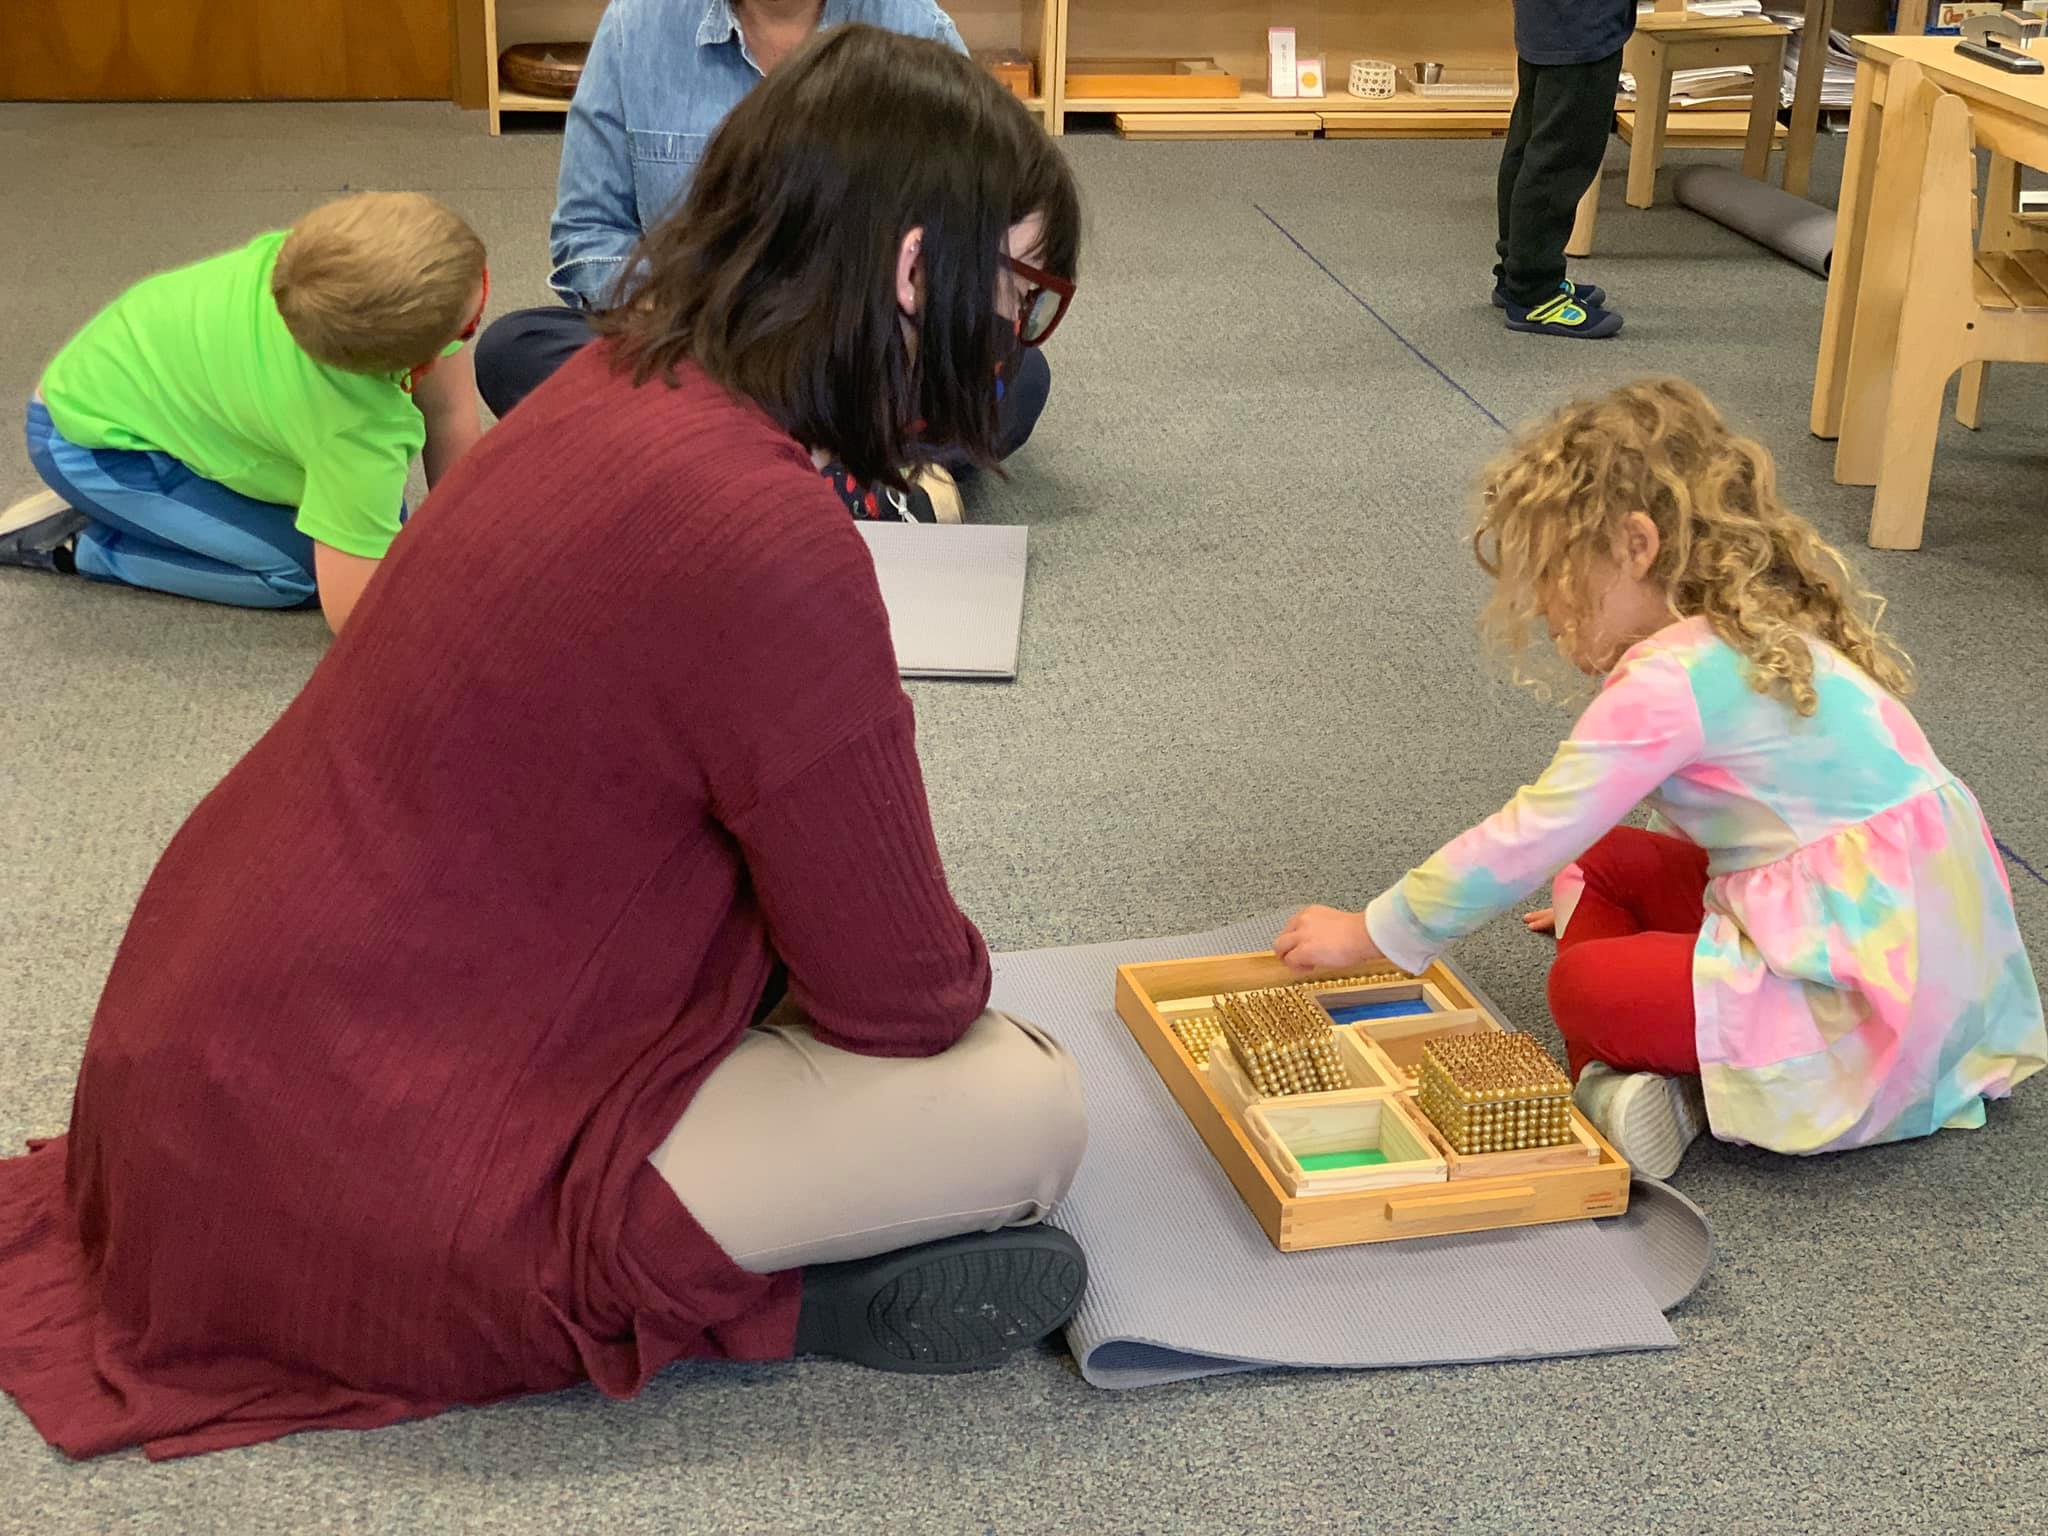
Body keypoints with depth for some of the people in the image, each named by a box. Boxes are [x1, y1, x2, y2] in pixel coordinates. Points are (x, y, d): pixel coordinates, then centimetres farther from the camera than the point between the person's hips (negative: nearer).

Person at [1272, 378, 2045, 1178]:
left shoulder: (1670, 680, -19)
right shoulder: (1768, 629, 11)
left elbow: (1526, 839, -16)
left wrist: (1369, 934, -6)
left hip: (1872, 1002, -11)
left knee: (1583, 988, -19)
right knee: (1603, 864, 15)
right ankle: (1620, 1076, -2)